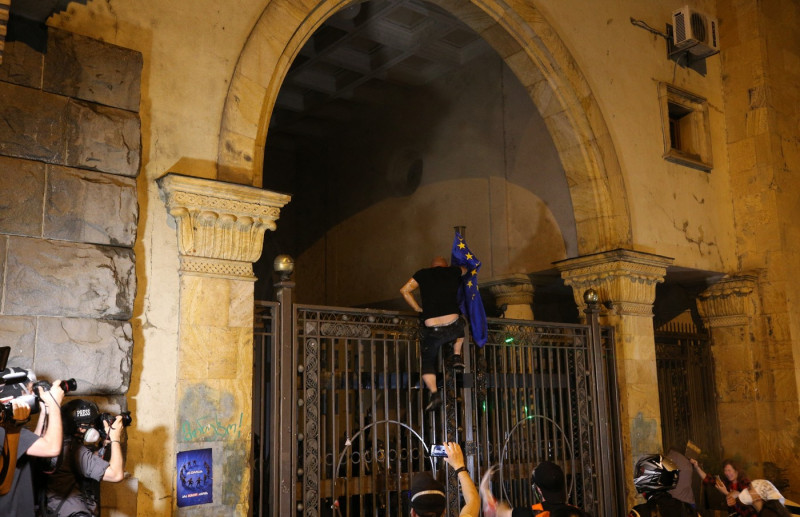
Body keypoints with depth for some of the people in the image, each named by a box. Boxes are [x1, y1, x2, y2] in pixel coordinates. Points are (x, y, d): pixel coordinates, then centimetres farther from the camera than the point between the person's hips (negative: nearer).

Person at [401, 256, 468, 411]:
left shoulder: (423, 274, 11)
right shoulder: (453, 272, 15)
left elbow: (405, 290, 6)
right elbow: (465, 270, 37)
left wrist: (418, 309, 14)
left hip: (432, 330, -1)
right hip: (453, 326, 1)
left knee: (427, 362, 15)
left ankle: (434, 394, -4)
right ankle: (457, 356, 24)